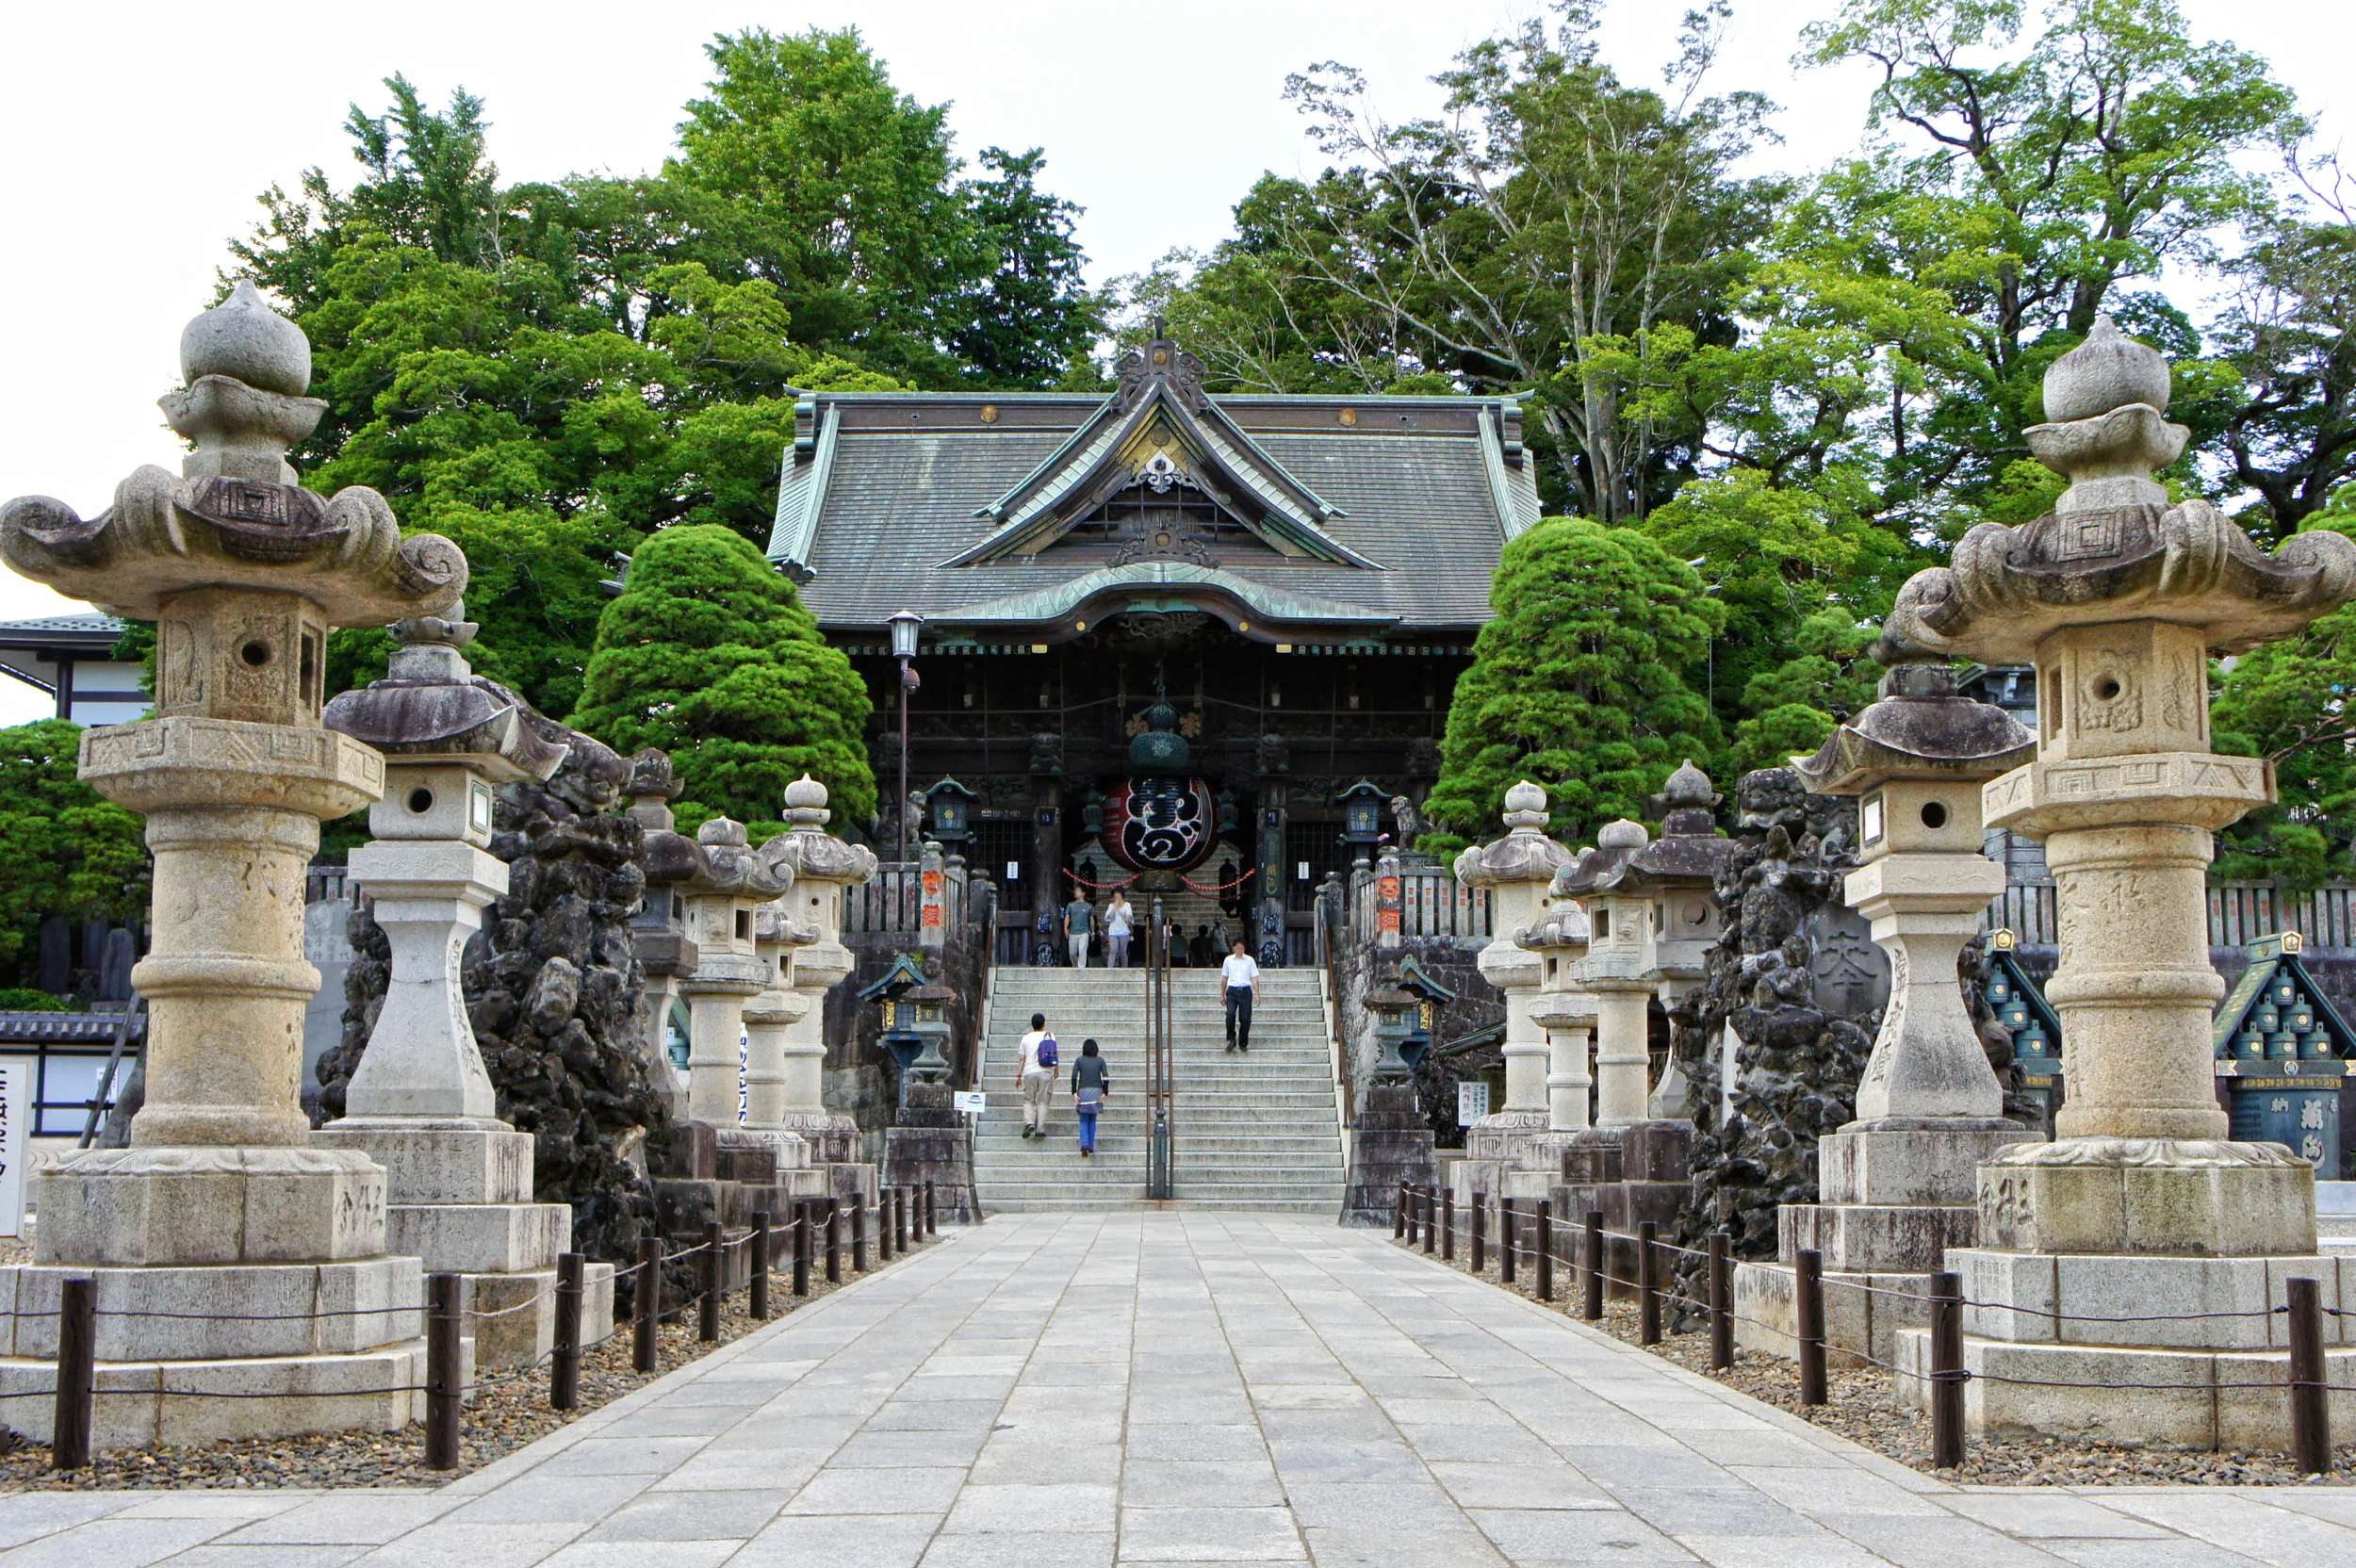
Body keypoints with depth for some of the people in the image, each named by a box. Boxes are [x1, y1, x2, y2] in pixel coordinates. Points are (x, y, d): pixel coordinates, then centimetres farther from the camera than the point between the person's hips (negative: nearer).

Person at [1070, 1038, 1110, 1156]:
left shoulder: (1079, 1060, 5)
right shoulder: (1100, 1060, 6)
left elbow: (1074, 1076, -5)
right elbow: (1106, 1077, -4)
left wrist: (1074, 1092, -6)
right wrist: (1105, 1093, -5)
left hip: (1083, 1091, -1)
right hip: (1097, 1091, 1)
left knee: (1084, 1121, 4)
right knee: (1092, 1120, 13)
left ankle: (1084, 1144, -18)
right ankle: (1091, 1147, 12)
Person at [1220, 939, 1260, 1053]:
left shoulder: (1249, 960, 6)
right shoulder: (1228, 960, 9)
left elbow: (1255, 978, 5)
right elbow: (1224, 979, 16)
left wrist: (1257, 994, -4)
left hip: (1245, 991, 0)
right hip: (1232, 991, 0)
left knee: (1245, 1018, -3)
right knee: (1230, 1014, -21)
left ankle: (1243, 1044, 11)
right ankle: (1231, 1039, -7)